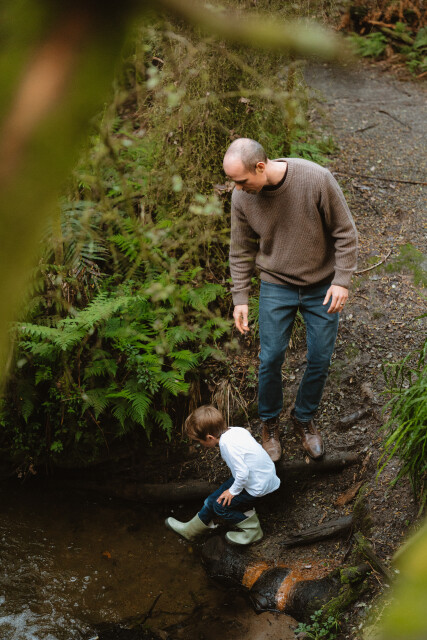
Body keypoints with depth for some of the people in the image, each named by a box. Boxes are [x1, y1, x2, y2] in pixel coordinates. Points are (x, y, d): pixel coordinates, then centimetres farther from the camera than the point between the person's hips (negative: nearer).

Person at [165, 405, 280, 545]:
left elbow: (243, 473, -30)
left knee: (221, 505, 4)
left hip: (257, 487, -9)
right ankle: (191, 529, 32)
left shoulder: (227, 444, -28)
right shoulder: (236, 430, -2)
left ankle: (252, 530, 18)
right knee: (215, 497, 15)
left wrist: (233, 491, -12)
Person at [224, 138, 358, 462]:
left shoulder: (317, 179, -24)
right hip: (277, 286, 1)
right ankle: (269, 422, 28)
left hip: (322, 286, -1)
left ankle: (304, 417, 33)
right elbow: (241, 251, 1)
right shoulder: (242, 197, -14)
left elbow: (345, 232, -12)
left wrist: (341, 280, -14)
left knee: (320, 360, 8)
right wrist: (240, 298, 1)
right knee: (270, 359, 2)